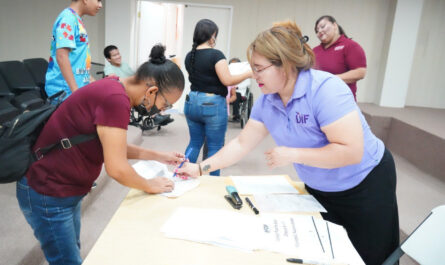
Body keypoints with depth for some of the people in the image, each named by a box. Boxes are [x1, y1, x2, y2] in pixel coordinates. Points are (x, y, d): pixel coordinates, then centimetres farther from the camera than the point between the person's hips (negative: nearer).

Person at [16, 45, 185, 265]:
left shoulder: (114, 88, 0)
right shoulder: (116, 99, -29)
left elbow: (113, 147, 11)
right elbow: (117, 169, -27)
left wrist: (157, 156, 7)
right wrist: (150, 186, -9)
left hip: (66, 188, 9)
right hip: (47, 195, -9)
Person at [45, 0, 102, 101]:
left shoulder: (77, 19, 15)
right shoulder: (68, 18, -13)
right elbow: (62, 56, -22)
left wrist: (91, 79, 22)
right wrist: (76, 91, -25)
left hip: (78, 87, 9)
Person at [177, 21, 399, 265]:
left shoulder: (325, 89, -29)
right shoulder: (266, 101, -8)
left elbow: (352, 151, -32)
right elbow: (242, 144, -1)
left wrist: (292, 154, -28)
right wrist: (200, 168, -5)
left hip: (365, 185, -6)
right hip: (317, 189, 6)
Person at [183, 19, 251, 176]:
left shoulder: (189, 56, 8)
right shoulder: (215, 54, -14)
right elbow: (227, 80, -18)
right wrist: (248, 73, -8)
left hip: (192, 102, 7)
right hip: (213, 104, -7)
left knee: (194, 143, 19)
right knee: (215, 147, 5)